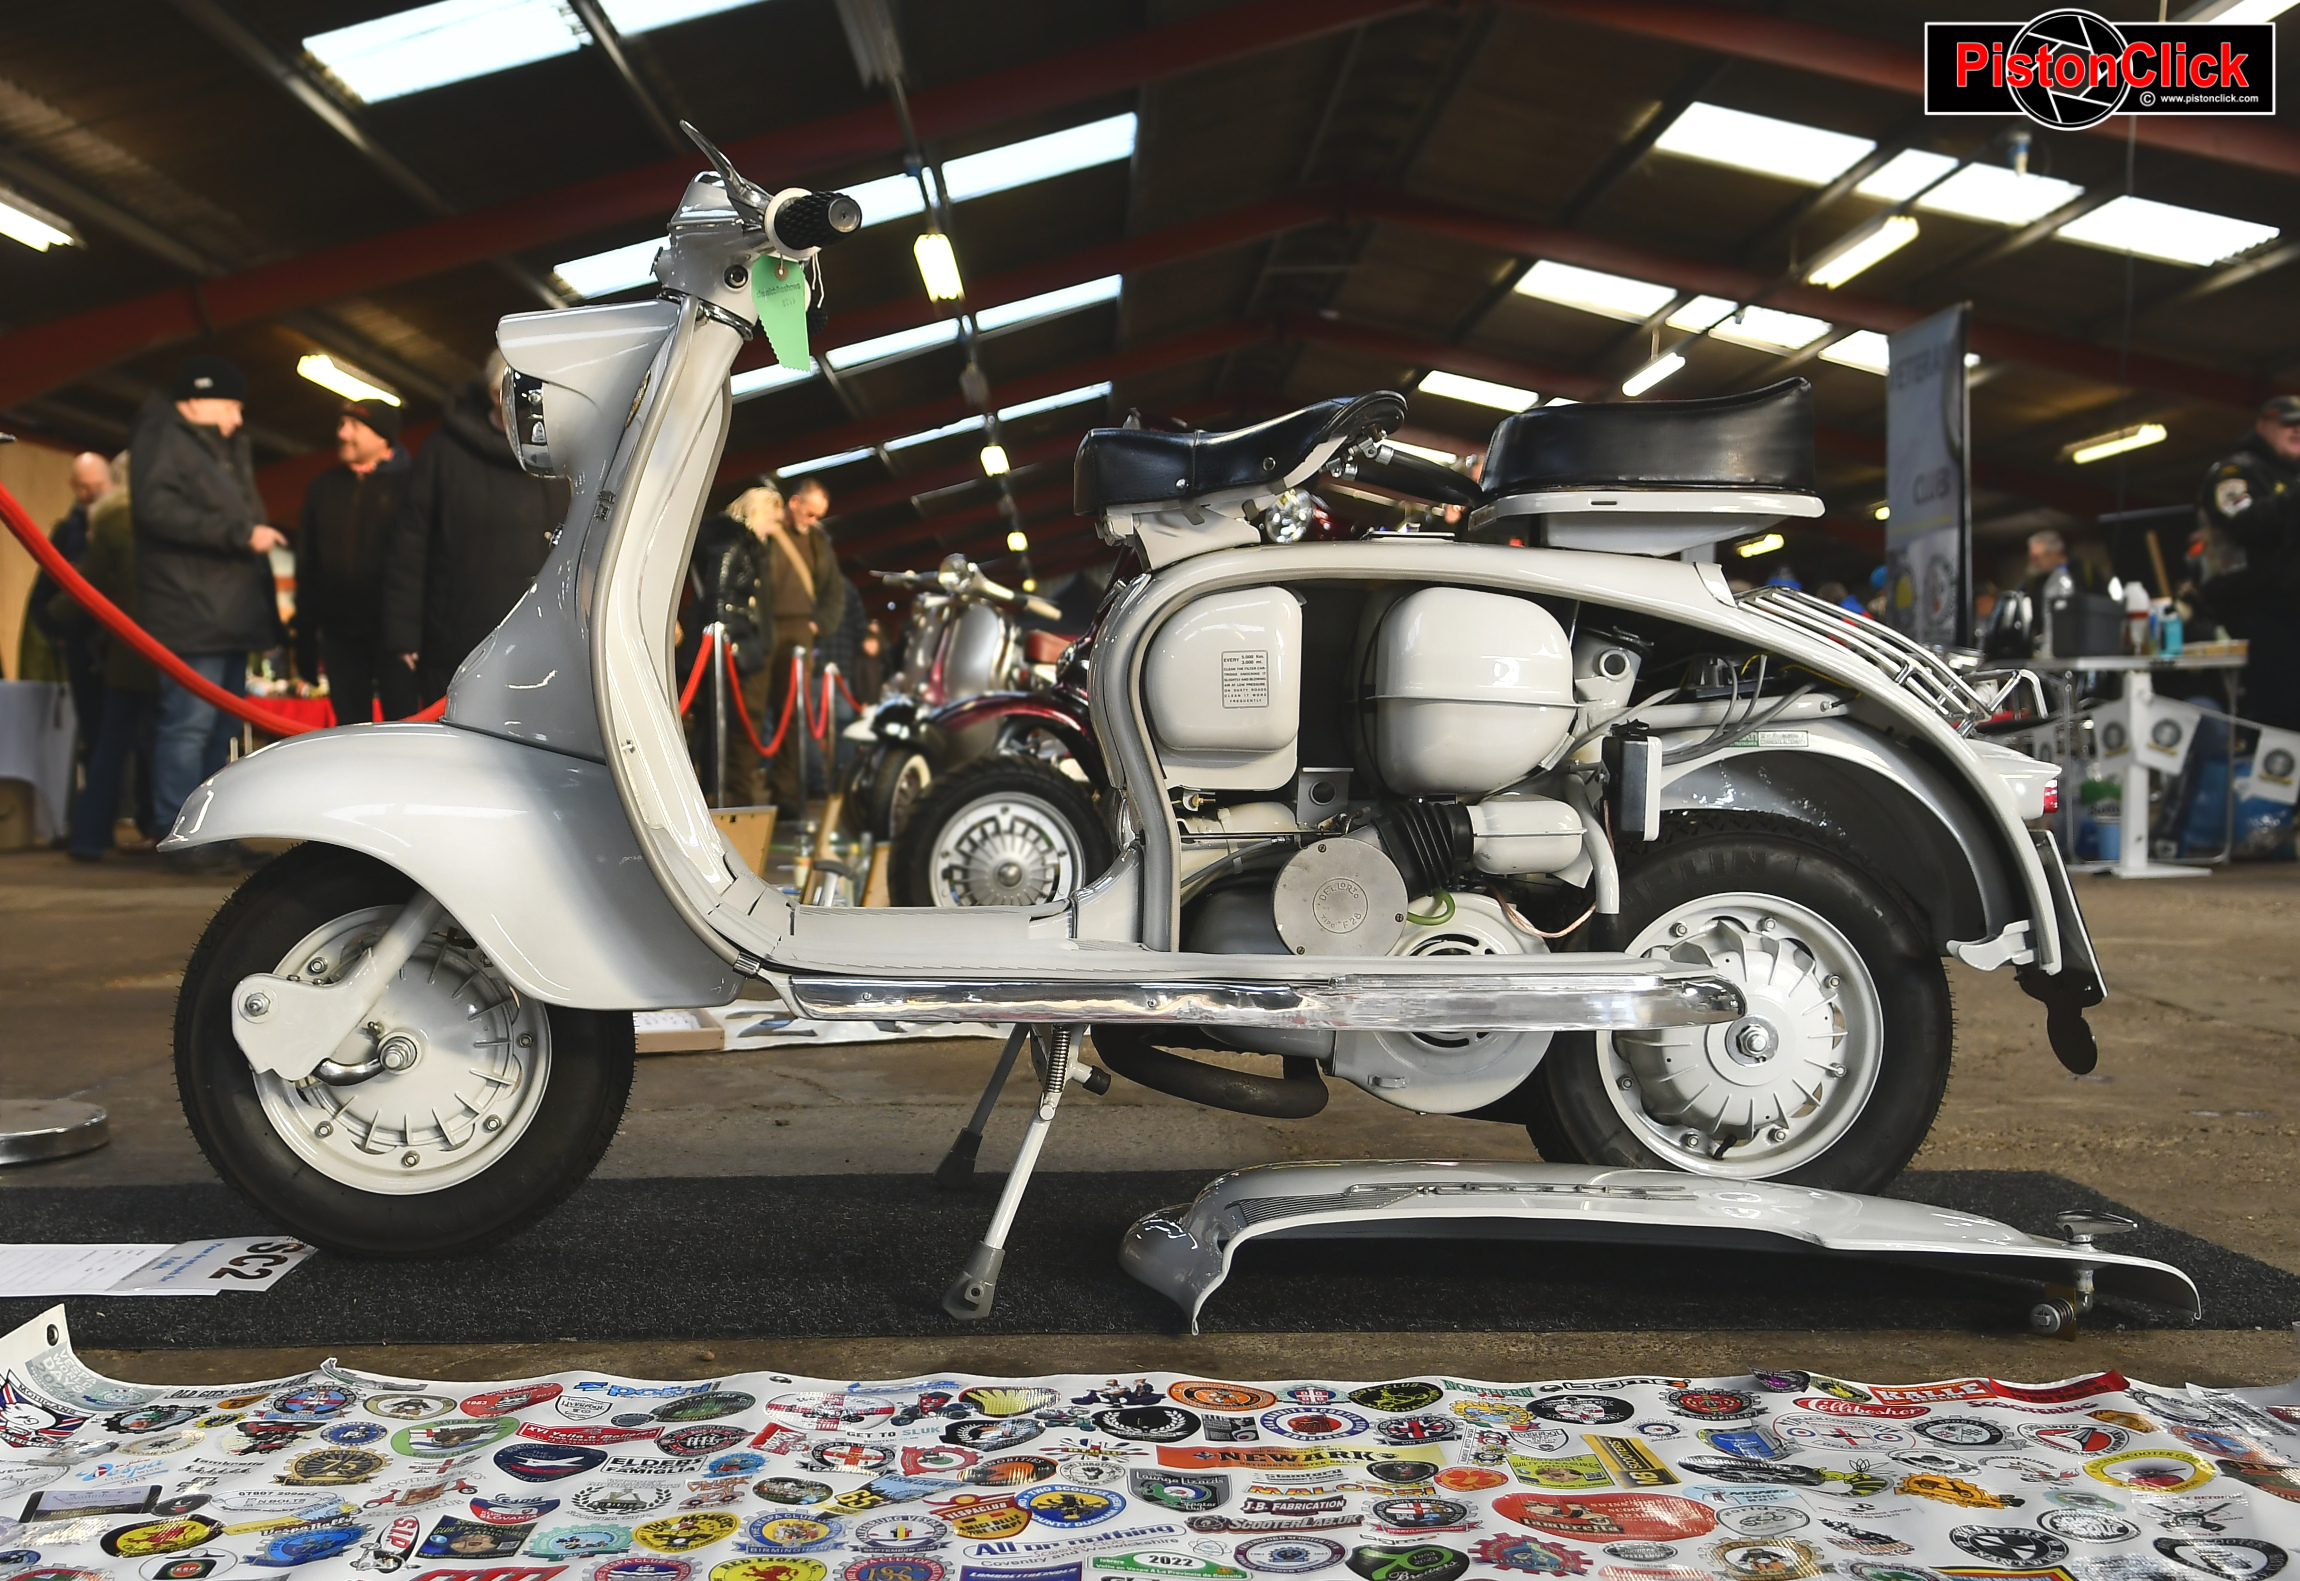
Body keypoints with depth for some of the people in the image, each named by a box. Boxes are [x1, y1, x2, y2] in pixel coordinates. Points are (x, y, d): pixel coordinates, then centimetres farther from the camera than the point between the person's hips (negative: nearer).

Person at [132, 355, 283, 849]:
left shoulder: (220, 448, 27)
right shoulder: (162, 437, -4)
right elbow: (156, 507, -19)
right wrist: (241, 532, -20)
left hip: (229, 613, 10)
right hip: (191, 610, -10)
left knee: (222, 728, 10)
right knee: (189, 724, -11)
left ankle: (212, 838, 15)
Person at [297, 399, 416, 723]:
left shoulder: (407, 483, -2)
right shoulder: (324, 487, 15)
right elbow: (307, 569, 15)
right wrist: (305, 637, 10)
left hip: (394, 632, -5)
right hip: (340, 636, 5)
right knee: (351, 731, 9)